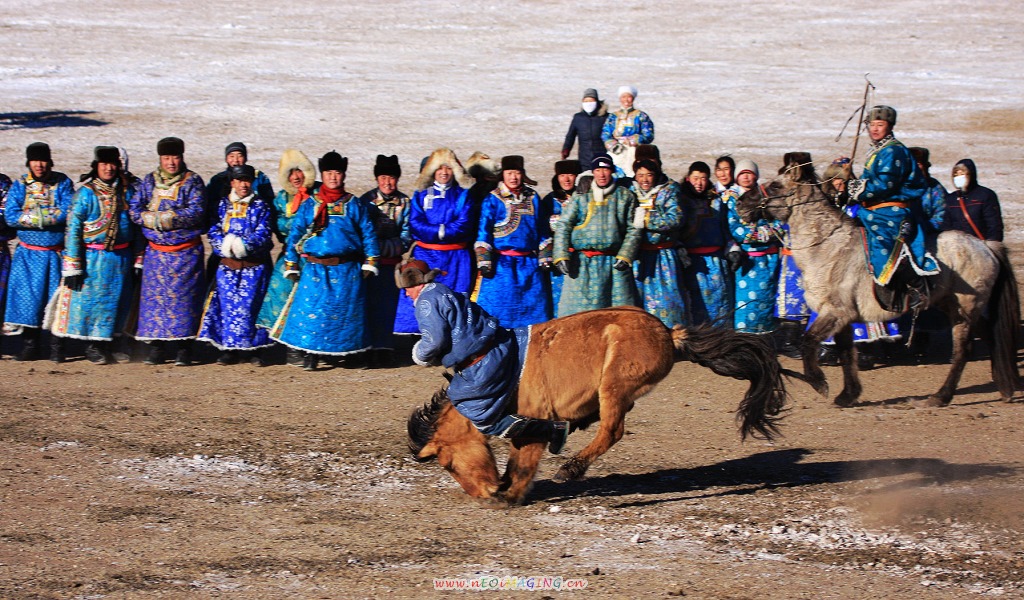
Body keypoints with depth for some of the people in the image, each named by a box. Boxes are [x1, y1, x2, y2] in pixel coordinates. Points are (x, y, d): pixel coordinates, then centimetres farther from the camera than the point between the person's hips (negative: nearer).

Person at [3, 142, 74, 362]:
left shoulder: (62, 183, 0)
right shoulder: (20, 185, 3)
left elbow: (67, 213, -14)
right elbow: (10, 216, -9)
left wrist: (31, 216, -16)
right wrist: (50, 215, -14)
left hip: (56, 253, -1)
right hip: (28, 253, 1)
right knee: (27, 296, 0)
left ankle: (57, 346, 7)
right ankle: (30, 345, 8)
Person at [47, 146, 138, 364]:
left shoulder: (127, 191, 6)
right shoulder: (86, 193, -5)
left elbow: (137, 224, 12)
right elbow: (73, 229, -7)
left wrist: (138, 260, 8)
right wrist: (73, 266, -13)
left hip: (122, 257, 4)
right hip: (93, 258, -3)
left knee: (115, 301, 6)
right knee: (92, 298, -1)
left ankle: (103, 344, 17)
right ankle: (93, 347, 10)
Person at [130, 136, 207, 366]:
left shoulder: (193, 182, -2)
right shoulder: (149, 181, 8)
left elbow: (196, 213, -15)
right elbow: (134, 209, 1)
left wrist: (167, 218, -18)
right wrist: (151, 219, -17)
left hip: (186, 252, -3)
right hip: (156, 251, 3)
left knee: (183, 296, -3)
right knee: (155, 296, 1)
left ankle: (183, 348, 4)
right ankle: (156, 347, 8)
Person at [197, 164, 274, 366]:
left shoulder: (260, 206, 4)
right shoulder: (223, 205, 9)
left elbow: (263, 235, -6)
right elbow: (213, 232, 1)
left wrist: (243, 245, -23)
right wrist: (226, 244, -19)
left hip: (254, 267, -2)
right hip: (227, 266, 2)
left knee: (249, 307, -3)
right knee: (228, 306, 0)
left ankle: (252, 350, 5)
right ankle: (229, 350, 7)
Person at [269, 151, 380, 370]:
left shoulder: (354, 205, 6)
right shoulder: (309, 206, 7)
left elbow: (368, 234, 8)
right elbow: (295, 235, 9)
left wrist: (370, 262, 1)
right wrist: (291, 266, 4)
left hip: (347, 271, 0)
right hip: (315, 270, 0)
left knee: (346, 312, 3)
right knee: (311, 312, -8)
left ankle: (351, 352, 14)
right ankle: (311, 354, -4)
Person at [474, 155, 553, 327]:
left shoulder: (533, 198, 10)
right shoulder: (493, 200, -2)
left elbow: (543, 231, 15)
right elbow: (483, 233, -4)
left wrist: (545, 258, 11)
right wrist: (484, 262, -10)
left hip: (530, 264, 4)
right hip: (502, 266, -4)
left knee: (533, 310, 5)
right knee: (498, 312, -5)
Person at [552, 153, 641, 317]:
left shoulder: (625, 196, 8)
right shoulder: (581, 196, 7)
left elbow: (633, 229, 8)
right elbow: (563, 226, 3)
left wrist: (625, 256, -4)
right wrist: (561, 255, -8)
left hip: (614, 262, 1)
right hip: (583, 263, 0)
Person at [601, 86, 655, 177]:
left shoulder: (641, 116, 9)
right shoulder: (613, 117, 17)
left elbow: (649, 136, -1)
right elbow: (605, 135, 8)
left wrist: (630, 141, -12)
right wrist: (614, 145, -12)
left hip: (634, 154, -2)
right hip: (616, 154, 2)